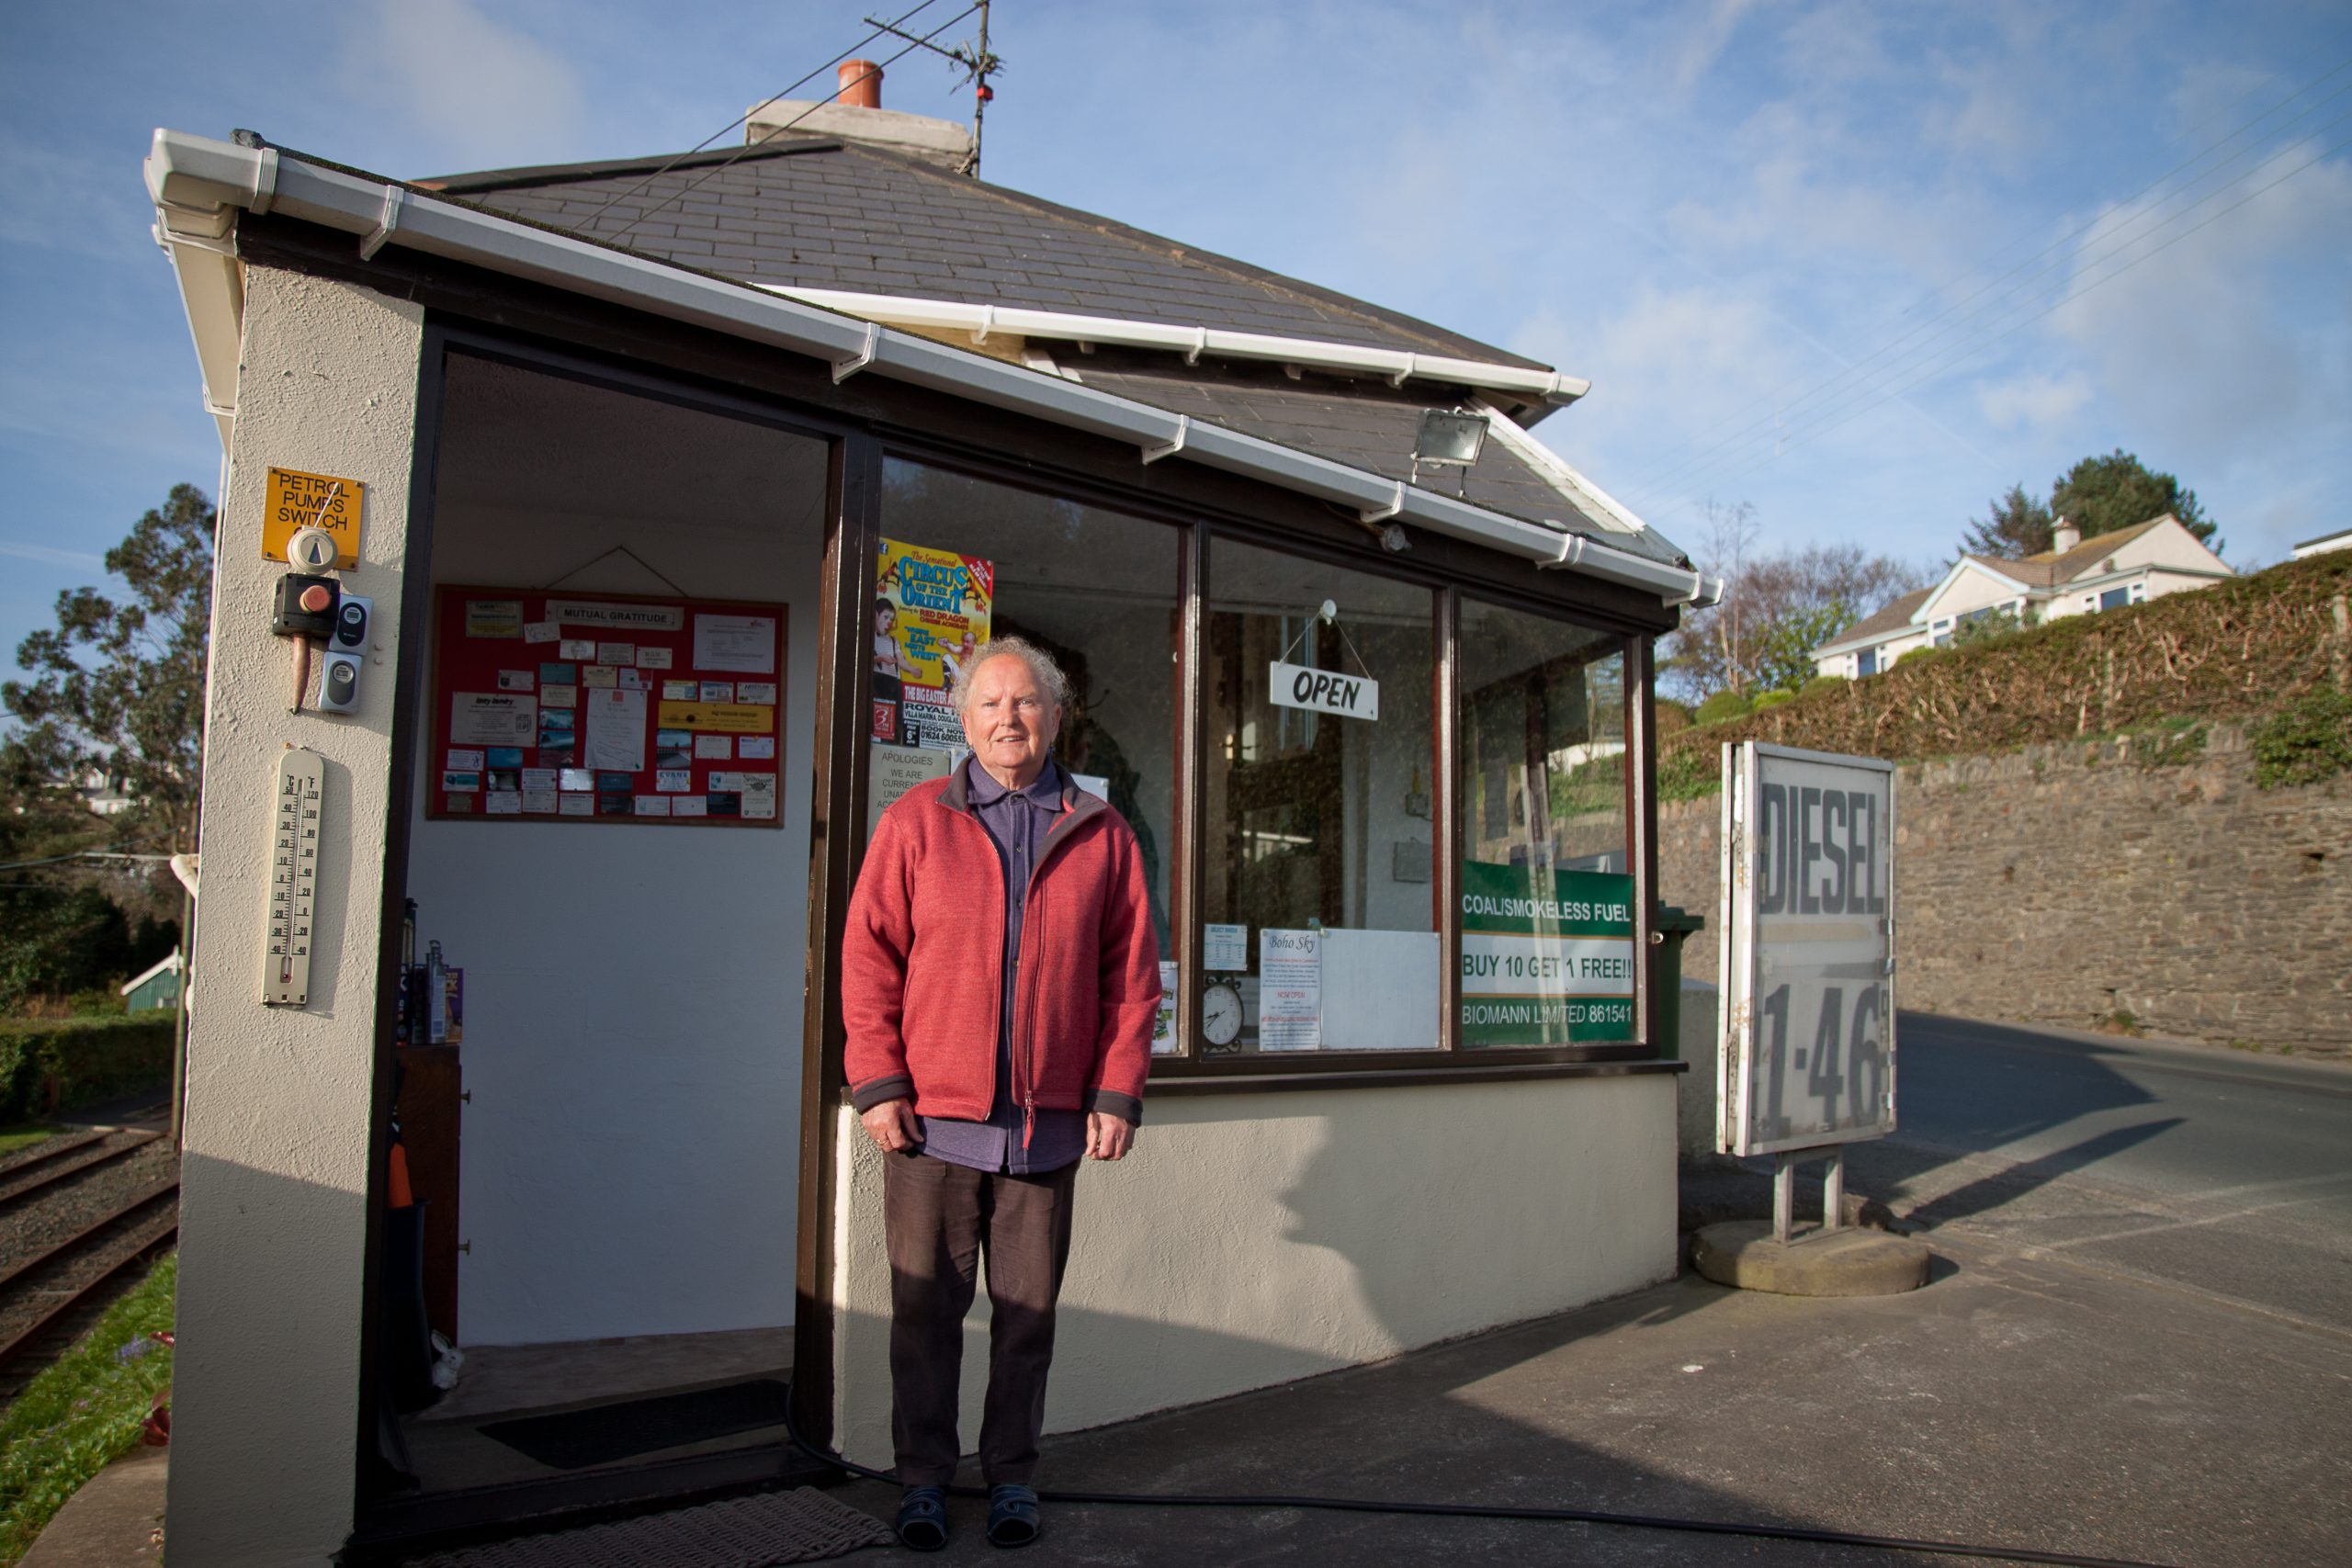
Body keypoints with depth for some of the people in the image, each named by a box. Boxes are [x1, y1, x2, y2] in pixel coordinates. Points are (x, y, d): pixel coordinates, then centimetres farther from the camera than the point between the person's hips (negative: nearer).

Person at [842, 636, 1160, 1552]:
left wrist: (1118, 1092, -1)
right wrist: (877, 1084, -6)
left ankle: (1012, 1476, 27)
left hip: (1049, 1123, 1)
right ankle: (923, 1479, 25)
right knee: (926, 1312, 9)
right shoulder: (916, 821, 3)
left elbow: (1132, 974, 5)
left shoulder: (1101, 834, 6)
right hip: (931, 1117, -1)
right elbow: (868, 957, 1)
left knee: (1028, 1312, 11)